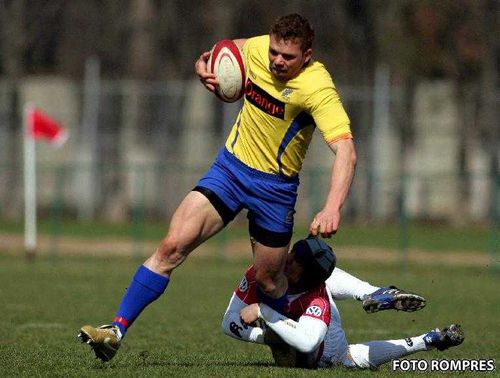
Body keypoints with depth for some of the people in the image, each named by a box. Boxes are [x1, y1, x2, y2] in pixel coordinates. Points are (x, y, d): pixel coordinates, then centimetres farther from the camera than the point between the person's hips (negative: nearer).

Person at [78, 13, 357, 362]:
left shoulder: (317, 88, -25)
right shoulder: (258, 49, -8)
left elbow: (346, 152, -35)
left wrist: (332, 209, -48)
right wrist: (205, 65, -4)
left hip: (275, 187, -4)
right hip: (230, 166, 4)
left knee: (268, 281, 8)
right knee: (173, 245, -12)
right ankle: (117, 330, -11)